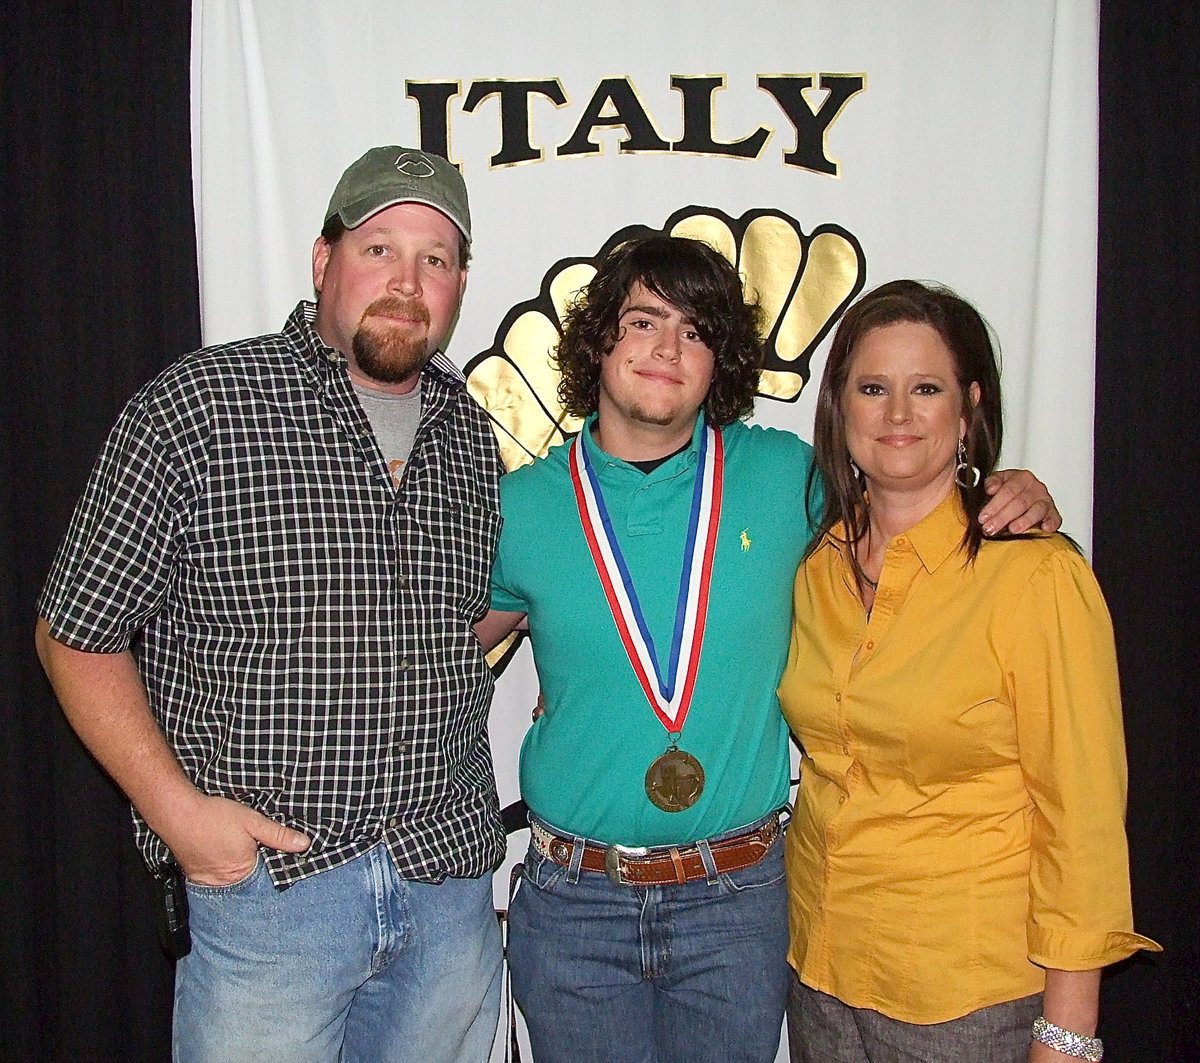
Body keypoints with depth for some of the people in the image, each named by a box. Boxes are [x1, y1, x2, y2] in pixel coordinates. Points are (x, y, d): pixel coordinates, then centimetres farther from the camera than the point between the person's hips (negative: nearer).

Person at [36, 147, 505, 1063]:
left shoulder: (471, 432, 6)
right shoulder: (193, 410, -9)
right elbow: (78, 634, -5)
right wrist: (175, 806, -13)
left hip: (450, 876, 5)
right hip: (263, 878, -4)